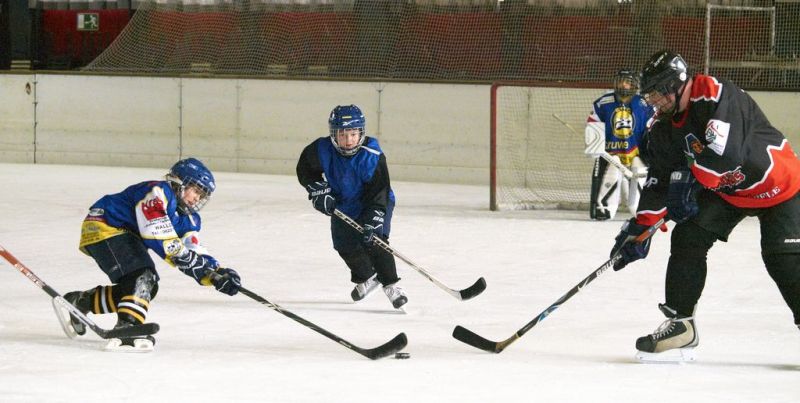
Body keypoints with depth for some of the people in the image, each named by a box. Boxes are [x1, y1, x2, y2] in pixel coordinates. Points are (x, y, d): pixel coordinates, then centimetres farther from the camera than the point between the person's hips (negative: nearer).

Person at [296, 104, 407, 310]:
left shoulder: (372, 157, -31)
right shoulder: (322, 150, -22)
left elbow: (378, 194, -31)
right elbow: (305, 169, -2)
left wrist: (371, 222, -39)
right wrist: (319, 191, -14)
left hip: (372, 205, -4)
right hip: (343, 204, 4)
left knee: (373, 241, -21)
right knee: (345, 244, -1)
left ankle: (391, 285, -10)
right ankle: (366, 277, 26)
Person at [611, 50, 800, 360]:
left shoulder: (717, 96, -30)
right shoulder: (664, 128, -4)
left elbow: (727, 152, -41)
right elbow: (660, 180, 1)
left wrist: (690, 182, -34)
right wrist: (640, 229, -6)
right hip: (726, 191, 8)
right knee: (687, 239, -4)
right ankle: (679, 323, 4)